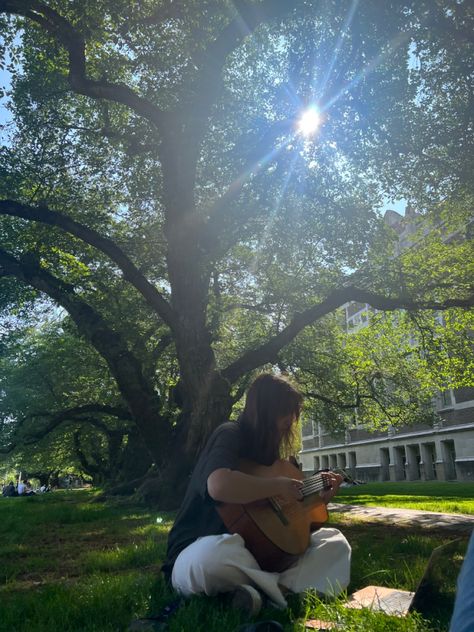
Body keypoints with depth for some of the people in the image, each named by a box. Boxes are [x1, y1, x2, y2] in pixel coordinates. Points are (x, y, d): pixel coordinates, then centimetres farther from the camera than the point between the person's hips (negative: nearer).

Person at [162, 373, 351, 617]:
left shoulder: (265, 448, 13)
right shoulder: (230, 434, -12)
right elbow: (219, 486, -37)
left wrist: (319, 498, 8)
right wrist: (279, 485, -23)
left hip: (252, 550, 8)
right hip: (201, 552, -8)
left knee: (334, 541, 1)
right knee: (215, 554, -44)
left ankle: (274, 588, -24)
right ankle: (289, 586, -19)